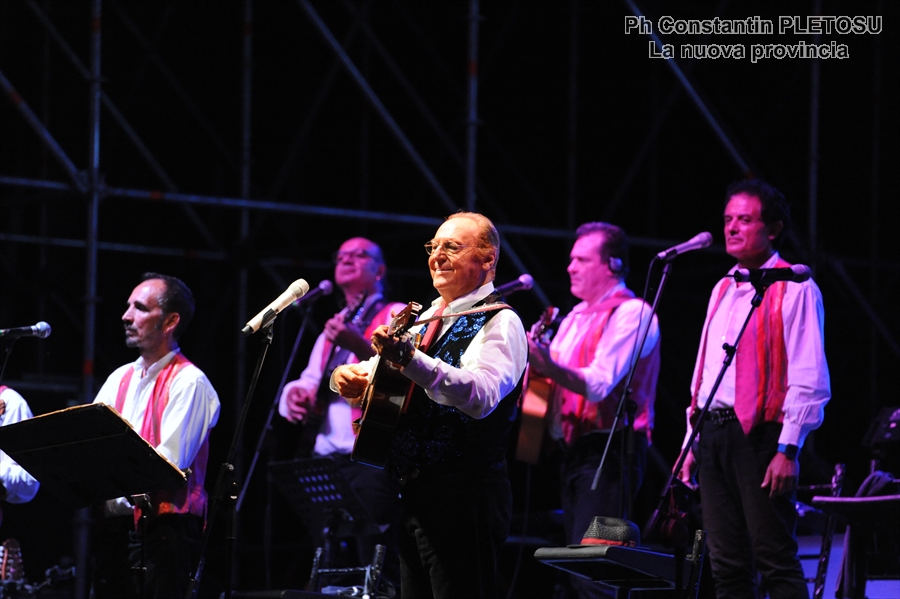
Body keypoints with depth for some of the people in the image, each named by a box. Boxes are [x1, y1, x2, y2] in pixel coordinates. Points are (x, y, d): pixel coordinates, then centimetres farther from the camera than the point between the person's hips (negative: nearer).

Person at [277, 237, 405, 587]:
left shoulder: (396, 316, 2)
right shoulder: (332, 328, 26)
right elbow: (309, 382, 25)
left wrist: (357, 345, -28)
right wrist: (296, 394, 1)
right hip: (324, 460, 8)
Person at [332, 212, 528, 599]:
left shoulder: (499, 323, -7)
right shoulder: (428, 318, 19)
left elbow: (481, 396, -27)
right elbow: (375, 378, 27)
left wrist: (410, 359, -38)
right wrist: (348, 377, 3)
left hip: (461, 495, -9)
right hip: (412, 493, 9)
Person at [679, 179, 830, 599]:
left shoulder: (794, 289, -4)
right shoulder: (724, 289, 20)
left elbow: (809, 380, -10)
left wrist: (788, 450, -18)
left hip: (759, 435, -8)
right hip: (714, 434, 8)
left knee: (775, 559, -11)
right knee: (727, 563, 6)